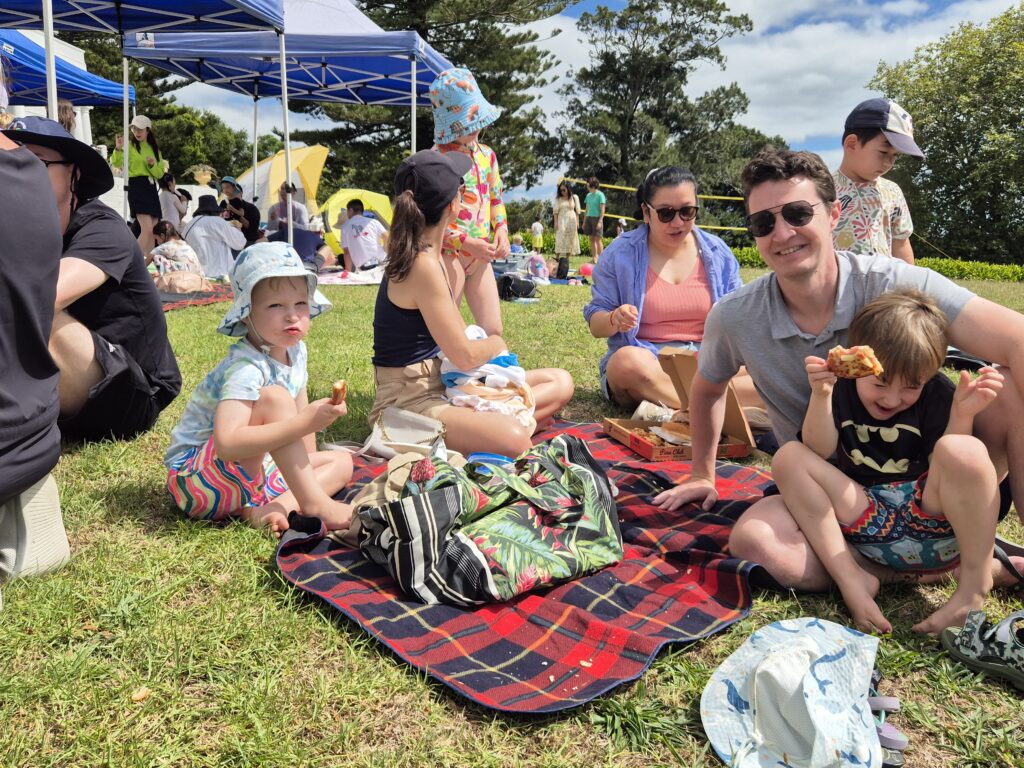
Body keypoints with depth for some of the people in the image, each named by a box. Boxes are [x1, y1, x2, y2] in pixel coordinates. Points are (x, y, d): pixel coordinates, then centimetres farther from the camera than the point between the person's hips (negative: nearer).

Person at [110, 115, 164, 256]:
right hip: (136, 187, -6)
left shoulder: (154, 148, 16)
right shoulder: (130, 145, 0)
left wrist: (153, 165, -6)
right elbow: (116, 163, -14)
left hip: (151, 188, 6)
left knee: (153, 232, 6)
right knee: (147, 229, -19)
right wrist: (118, 149, -31)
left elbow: (160, 173, 14)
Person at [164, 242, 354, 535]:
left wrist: (308, 466, -2)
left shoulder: (295, 351, 1)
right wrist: (305, 422, -43)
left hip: (255, 470, 9)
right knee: (274, 397, -28)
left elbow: (301, 413, 9)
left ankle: (266, 510, -19)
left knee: (342, 462, 1)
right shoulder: (246, 368, -27)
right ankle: (315, 504, -29)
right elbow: (227, 443, -40)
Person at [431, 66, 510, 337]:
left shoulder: (486, 155, 9)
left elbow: (496, 198, 21)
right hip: (448, 256, -7)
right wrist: (466, 242, -20)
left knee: (493, 332, 8)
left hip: (481, 258, 7)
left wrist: (501, 229, 1)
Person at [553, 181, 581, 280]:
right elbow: (556, 212, 5)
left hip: (571, 221, 1)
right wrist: (556, 223, -4)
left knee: (569, 242, 2)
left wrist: (577, 222, 2)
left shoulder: (574, 198, 7)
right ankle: (559, 260, -11)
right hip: (561, 221, -1)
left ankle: (567, 259, 9)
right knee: (560, 241, -9)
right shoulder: (558, 199, 7)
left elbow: (577, 211, 8)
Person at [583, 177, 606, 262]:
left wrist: (600, 221, -16)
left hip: (597, 218, -6)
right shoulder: (588, 195, 12)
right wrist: (584, 221, 15)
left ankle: (600, 258, -3)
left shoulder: (600, 195, -6)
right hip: (589, 218, 6)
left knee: (597, 239, -7)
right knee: (591, 239, 7)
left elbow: (602, 210, -9)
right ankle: (594, 257, 12)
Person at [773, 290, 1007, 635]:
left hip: (930, 515, -2)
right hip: (865, 518, 2)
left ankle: (976, 581, -13)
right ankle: (852, 580, -21)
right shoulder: (840, 386, 2)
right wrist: (820, 395, -23)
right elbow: (819, 451, -9)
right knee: (788, 457, -17)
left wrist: (963, 413, -20)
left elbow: (950, 464, -6)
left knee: (964, 451, -31)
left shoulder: (937, 392, 0)